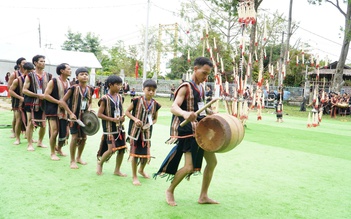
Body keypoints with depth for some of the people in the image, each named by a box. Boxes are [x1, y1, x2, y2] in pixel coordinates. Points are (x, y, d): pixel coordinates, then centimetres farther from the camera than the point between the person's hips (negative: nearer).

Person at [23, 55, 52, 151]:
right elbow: (24, 90, -7)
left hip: (44, 103, 4)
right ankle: (30, 144, 8)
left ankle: (40, 142, 26)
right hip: (32, 103, -4)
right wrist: (38, 95, -16)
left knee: (43, 124, 9)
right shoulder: (30, 76, -4)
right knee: (30, 123, 0)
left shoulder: (48, 76, 7)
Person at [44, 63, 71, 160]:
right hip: (53, 111, -6)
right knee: (54, 132, -8)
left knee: (65, 132, 8)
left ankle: (59, 149, 31)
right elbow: (46, 95, -14)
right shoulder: (53, 81, -9)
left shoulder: (69, 82, 10)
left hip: (65, 111, 6)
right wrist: (59, 102, -20)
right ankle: (52, 153, 10)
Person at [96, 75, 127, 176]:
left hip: (120, 127, 6)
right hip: (109, 128, -6)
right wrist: (112, 119, -18)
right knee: (111, 149, -11)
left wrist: (122, 117, -4)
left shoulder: (119, 97, 7)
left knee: (122, 149, 5)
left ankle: (117, 170, 21)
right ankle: (100, 163, 19)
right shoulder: (105, 98, -12)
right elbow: (99, 114, -11)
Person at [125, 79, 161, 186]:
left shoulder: (155, 104, -2)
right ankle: (134, 177, 18)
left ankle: (141, 170, 42)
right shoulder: (137, 100, -11)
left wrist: (150, 124, -11)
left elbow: (155, 119, 9)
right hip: (135, 130, -3)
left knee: (146, 153, 11)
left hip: (146, 131, 3)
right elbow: (127, 111, -4)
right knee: (135, 153, 3)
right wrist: (135, 119, -19)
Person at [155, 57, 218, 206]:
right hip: (188, 131, -9)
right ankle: (170, 191, 13)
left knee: (212, 162, 9)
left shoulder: (201, 87, 11)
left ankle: (203, 196, 22)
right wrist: (185, 113, -50)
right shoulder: (185, 87, -15)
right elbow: (174, 107, -29)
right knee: (189, 167, -13)